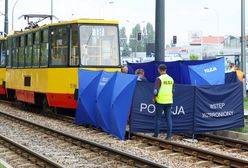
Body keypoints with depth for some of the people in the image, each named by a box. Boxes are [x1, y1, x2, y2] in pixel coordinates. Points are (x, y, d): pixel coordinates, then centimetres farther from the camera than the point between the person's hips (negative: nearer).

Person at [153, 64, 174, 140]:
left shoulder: (159, 79, -11)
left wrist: (154, 98, -2)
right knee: (169, 118, 6)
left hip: (160, 101, -5)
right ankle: (169, 135, 3)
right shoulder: (171, 79, 7)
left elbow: (156, 90, -15)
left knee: (158, 118, 5)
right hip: (169, 101, 5)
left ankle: (156, 135, 11)